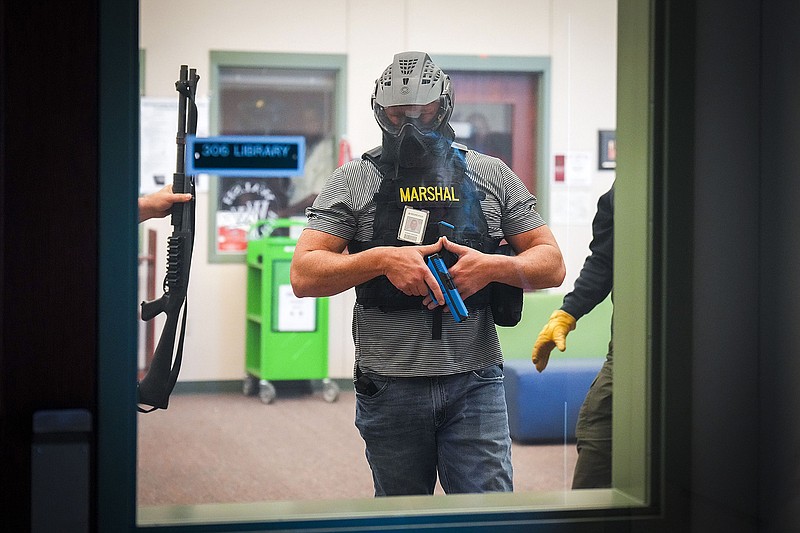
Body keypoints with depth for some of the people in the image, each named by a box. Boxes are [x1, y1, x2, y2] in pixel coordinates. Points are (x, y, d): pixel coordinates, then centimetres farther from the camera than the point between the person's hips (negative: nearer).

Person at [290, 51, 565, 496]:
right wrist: (381, 260, -18)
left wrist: (492, 267, -12)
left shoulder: (492, 176, 8)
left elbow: (552, 266, 7)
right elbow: (304, 276, -4)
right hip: (390, 388, 0)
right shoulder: (354, 181, 4)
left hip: (475, 381, 0)